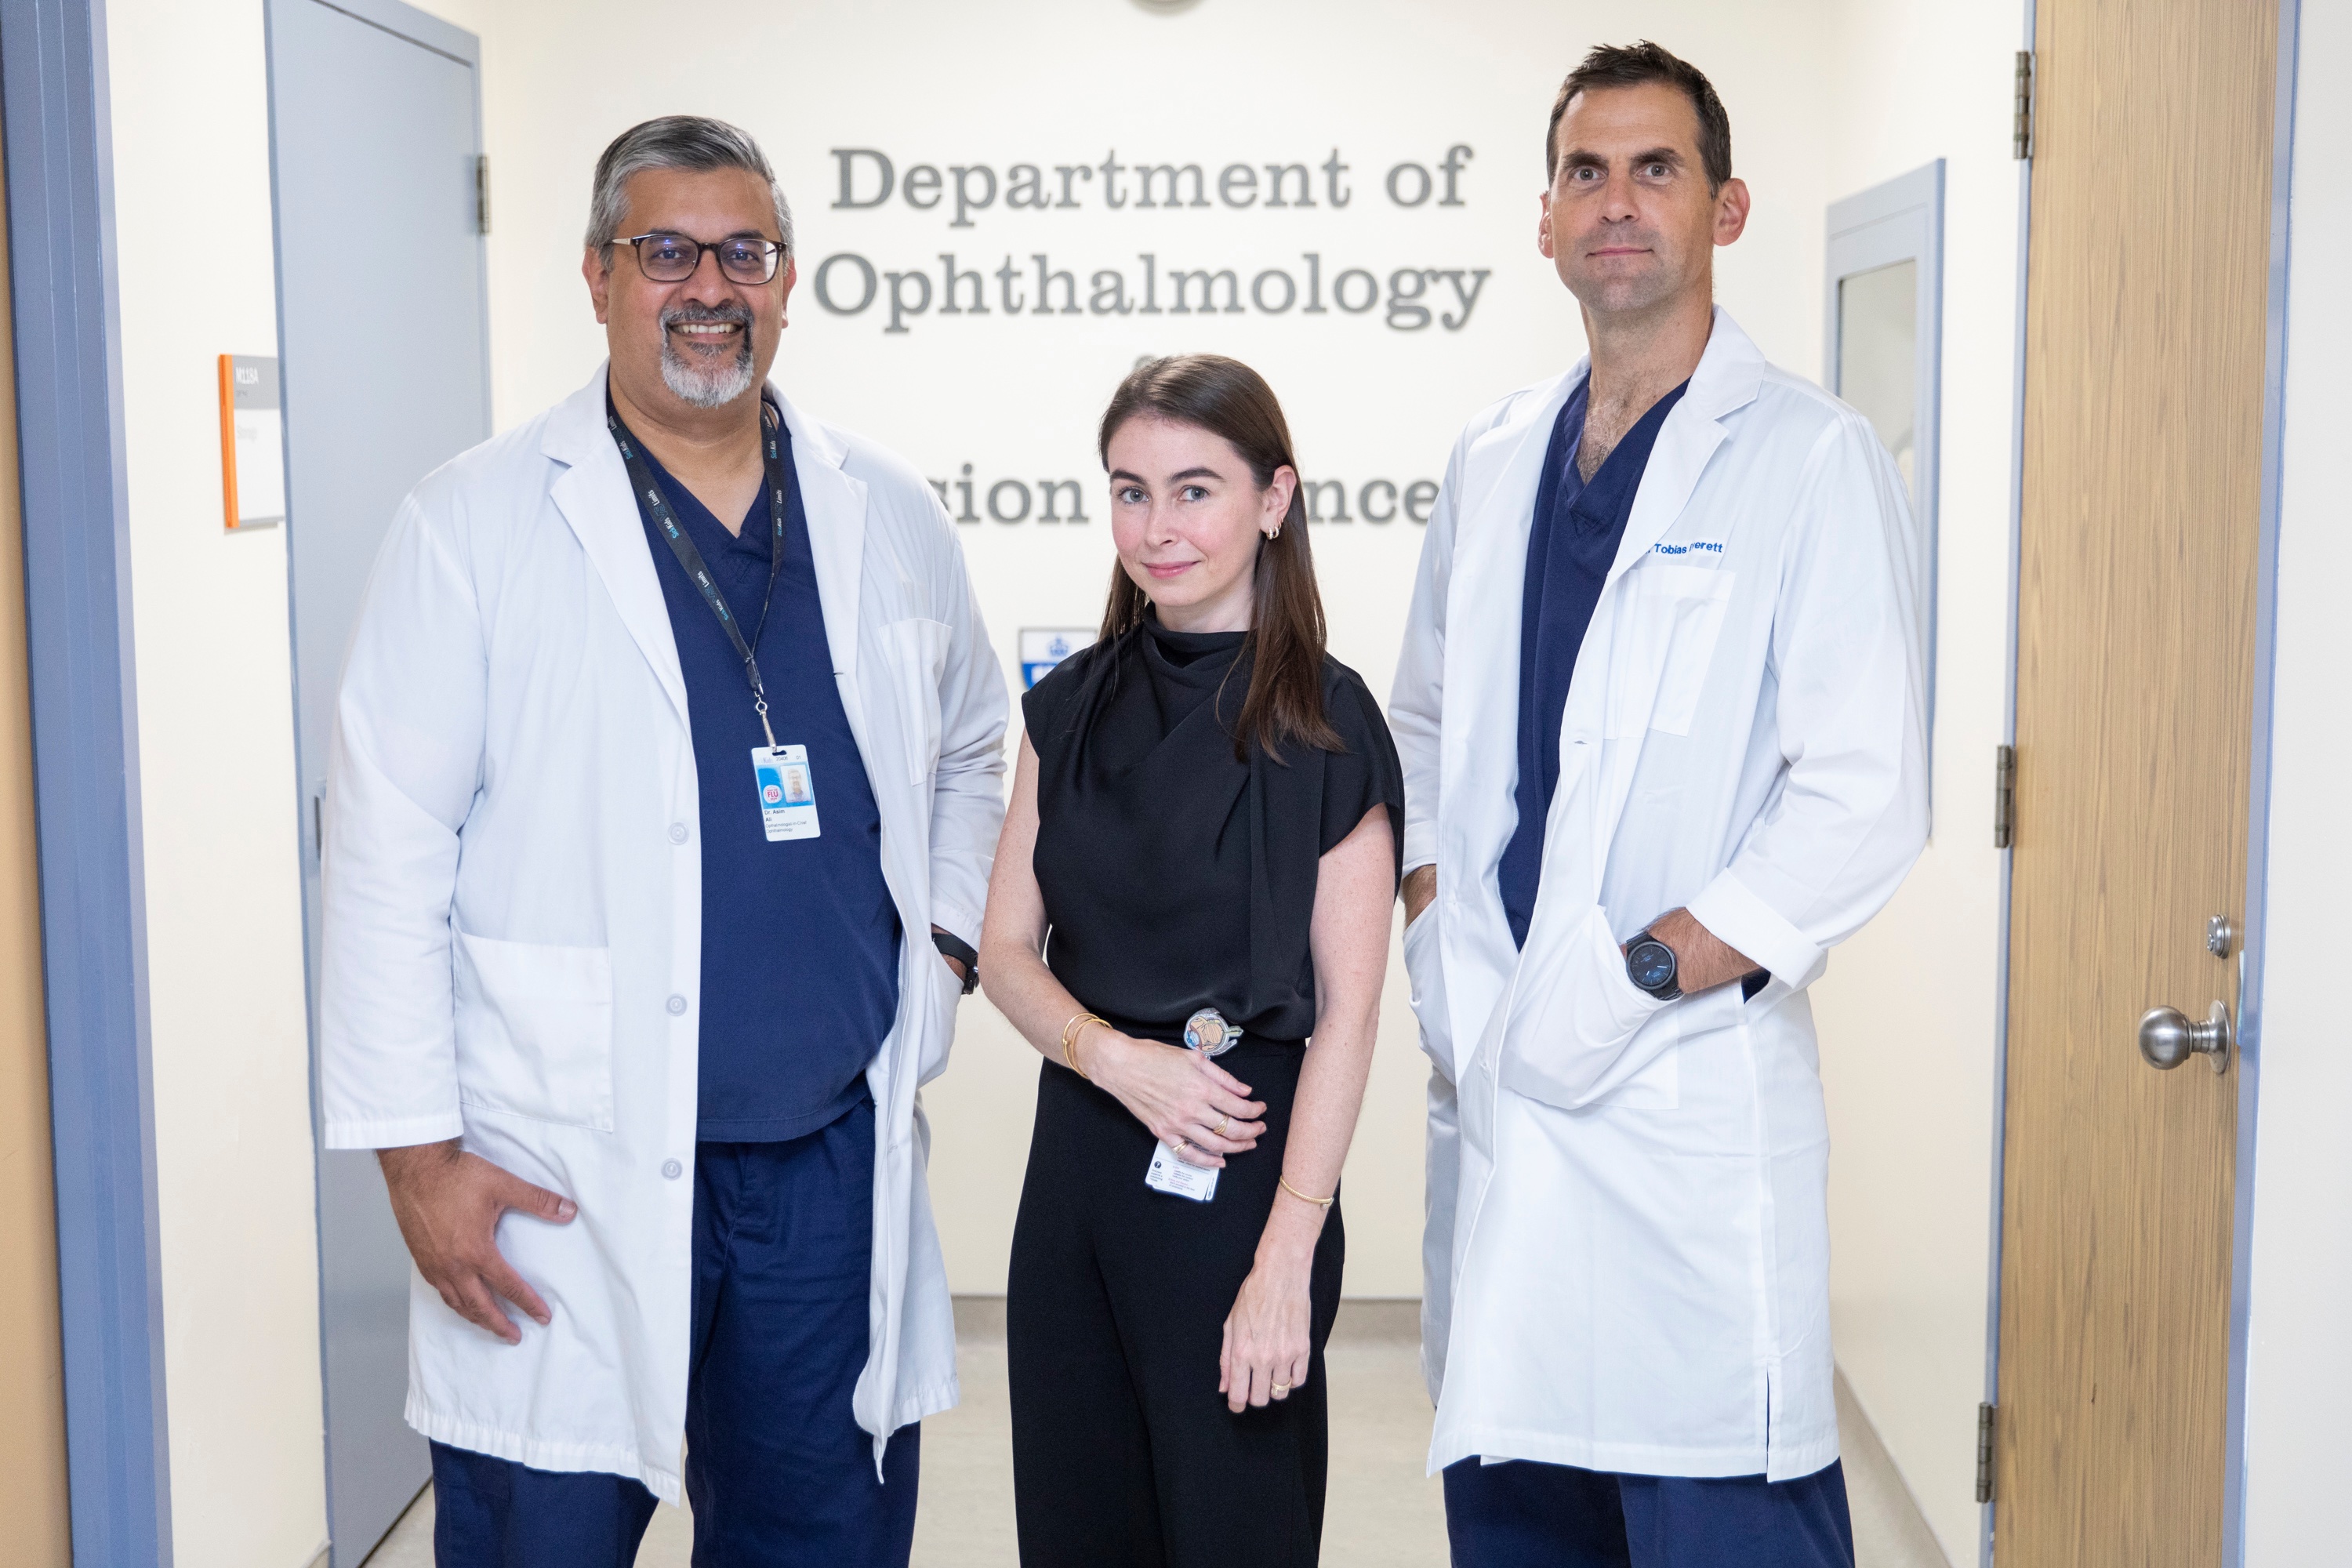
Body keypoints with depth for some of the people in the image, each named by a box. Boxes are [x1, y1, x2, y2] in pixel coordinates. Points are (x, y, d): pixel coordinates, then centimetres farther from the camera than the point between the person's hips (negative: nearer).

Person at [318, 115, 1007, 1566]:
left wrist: (945, 943, 8)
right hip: (570, 1176, -3)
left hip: (835, 1154, 4)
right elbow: (388, 856, -6)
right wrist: (416, 1149, -9)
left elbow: (969, 753, 23)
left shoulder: (889, 517, 8)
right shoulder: (477, 524, -4)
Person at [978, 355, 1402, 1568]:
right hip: (1075, 1162, 5)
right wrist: (1120, 1058, -12)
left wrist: (1287, 1262, -16)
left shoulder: (1324, 726, -9)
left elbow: (1345, 1014, -11)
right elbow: (1007, 949, 7)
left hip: (1238, 1175, -5)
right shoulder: (1073, 706, 7)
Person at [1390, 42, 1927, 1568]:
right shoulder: (1495, 458, 14)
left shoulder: (1810, 456, -5)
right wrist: (1435, 900, 8)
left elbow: (1865, 801, -12)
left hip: (1694, 1087, -6)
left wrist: (1644, 972, -16)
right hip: (1494, 1077, 6)